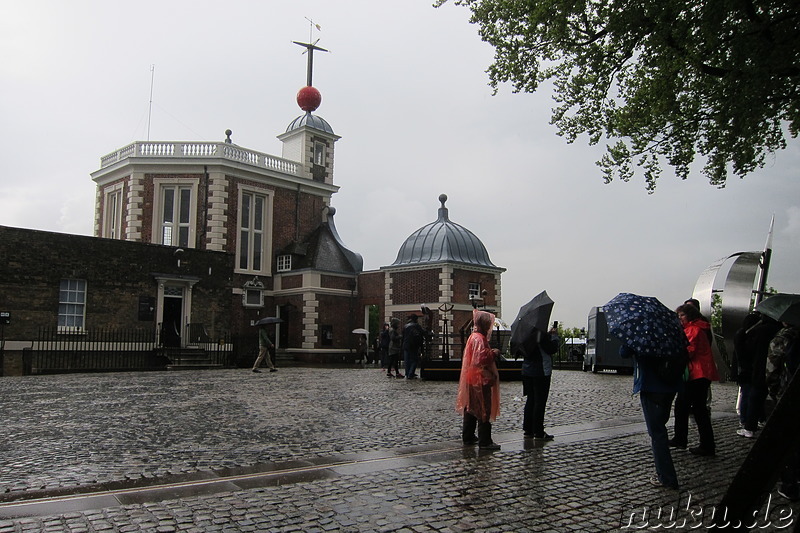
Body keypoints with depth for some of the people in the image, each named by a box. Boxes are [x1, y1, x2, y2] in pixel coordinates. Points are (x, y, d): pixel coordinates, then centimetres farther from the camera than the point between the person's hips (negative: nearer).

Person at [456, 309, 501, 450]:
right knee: (484, 410, -5)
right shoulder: (479, 339, -17)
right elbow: (481, 357, -27)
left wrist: (491, 352, 14)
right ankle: (485, 441, -2)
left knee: (471, 409, 14)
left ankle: (468, 437, 22)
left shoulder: (474, 336, 15)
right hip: (480, 380, -10)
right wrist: (494, 353, -14)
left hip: (472, 379, 11)